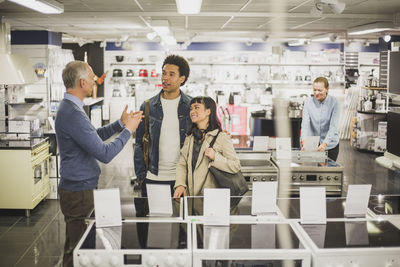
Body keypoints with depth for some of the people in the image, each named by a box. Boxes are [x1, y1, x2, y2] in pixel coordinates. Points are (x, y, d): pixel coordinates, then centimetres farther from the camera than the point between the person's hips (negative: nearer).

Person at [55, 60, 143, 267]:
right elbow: (105, 154, -25)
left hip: (78, 187, 11)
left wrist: (120, 124, 12)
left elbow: (94, 137, 21)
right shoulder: (73, 114, -24)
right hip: (79, 192, -11)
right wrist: (127, 130, -12)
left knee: (74, 247, 19)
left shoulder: (70, 108, 10)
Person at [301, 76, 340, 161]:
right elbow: (305, 124, -13)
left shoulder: (334, 102, -11)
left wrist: (325, 144, -30)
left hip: (330, 144, -1)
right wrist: (304, 141, -29)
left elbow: (333, 126, -17)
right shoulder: (308, 102, -5)